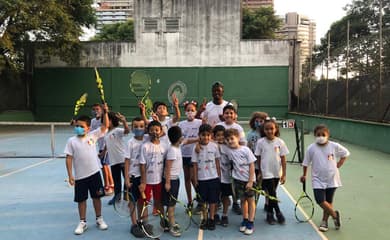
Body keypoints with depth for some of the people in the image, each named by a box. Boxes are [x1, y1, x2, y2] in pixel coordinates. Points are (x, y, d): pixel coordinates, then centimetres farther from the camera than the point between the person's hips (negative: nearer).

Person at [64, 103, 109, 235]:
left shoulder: (93, 136, -3)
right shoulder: (71, 141, -5)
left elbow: (105, 126, -5)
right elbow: (69, 158, -5)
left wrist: (105, 112, -18)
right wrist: (70, 175, -8)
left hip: (94, 173, 1)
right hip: (80, 176, 0)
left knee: (96, 197, 12)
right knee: (81, 199, 11)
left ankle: (99, 219, 28)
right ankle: (83, 222, 26)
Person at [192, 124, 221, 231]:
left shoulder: (214, 146, -5)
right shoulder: (196, 148, -7)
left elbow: (217, 161, 3)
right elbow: (195, 164, -2)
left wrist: (219, 175, 3)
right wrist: (195, 179, -2)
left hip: (213, 178, 0)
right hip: (201, 178, 0)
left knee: (213, 199, 8)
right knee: (203, 200, 11)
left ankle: (211, 219, 23)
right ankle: (204, 219, 26)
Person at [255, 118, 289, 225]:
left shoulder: (280, 142, -5)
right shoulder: (260, 142, -8)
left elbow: (283, 159, -1)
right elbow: (258, 158, -1)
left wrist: (284, 174, -2)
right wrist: (259, 173, 1)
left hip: (277, 173, 2)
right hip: (266, 173, -2)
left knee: (271, 194, 13)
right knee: (272, 194, -3)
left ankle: (269, 214, 27)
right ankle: (278, 213, 16)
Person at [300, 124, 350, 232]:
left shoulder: (334, 146, -8)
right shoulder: (311, 148, -9)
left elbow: (346, 153, 9)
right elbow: (306, 163, 3)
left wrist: (339, 165, 0)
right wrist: (304, 175, 11)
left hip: (332, 179, 1)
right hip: (318, 180, -1)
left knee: (328, 201, 10)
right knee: (320, 200, -12)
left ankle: (324, 221, 32)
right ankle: (335, 215, 14)